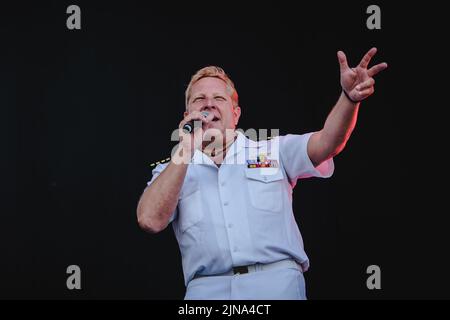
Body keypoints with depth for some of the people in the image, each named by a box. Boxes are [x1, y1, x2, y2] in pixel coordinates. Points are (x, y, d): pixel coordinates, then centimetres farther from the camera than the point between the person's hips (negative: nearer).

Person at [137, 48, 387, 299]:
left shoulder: (273, 151, 18)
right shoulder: (173, 172, 17)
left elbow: (326, 142, 2)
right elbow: (150, 220, -1)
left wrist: (349, 97, -19)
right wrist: (185, 149, 0)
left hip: (277, 281, 0)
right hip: (208, 288, 0)